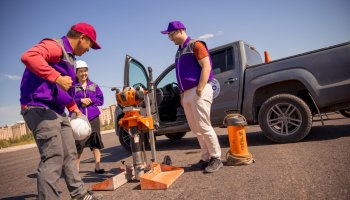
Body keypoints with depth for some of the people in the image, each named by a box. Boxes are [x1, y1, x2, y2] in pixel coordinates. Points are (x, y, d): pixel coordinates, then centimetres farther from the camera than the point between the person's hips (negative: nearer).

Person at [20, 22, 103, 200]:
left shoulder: (68, 55, 22)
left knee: (70, 155, 13)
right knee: (53, 159, -11)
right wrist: (57, 77, -35)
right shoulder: (55, 46, -9)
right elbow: (28, 57, -31)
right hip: (40, 109, -10)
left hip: (57, 111, 10)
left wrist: (73, 107, 33)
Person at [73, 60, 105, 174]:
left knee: (96, 143, 5)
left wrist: (90, 100, -8)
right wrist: (80, 100, -14)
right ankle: (76, 168, 8)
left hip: (93, 118, 3)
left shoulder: (93, 85, 11)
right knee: (79, 144, -5)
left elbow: (101, 100, 8)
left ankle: (97, 167, 14)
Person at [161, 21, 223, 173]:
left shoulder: (195, 45, -1)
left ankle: (216, 158, 5)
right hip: (187, 94, 9)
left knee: (204, 127, -8)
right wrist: (182, 93, 16)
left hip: (198, 91, -8)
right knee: (196, 129, 8)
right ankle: (206, 158, 16)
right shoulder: (179, 52, 23)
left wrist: (199, 89, -20)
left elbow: (206, 67, -12)